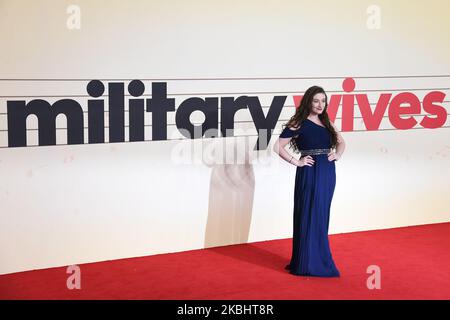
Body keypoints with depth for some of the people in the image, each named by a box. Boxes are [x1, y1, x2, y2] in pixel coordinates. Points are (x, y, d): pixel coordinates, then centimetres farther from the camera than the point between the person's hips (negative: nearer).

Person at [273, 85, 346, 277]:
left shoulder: (327, 123, 12)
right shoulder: (299, 124, -6)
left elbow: (341, 142, 27)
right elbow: (278, 147, -10)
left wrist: (337, 155, 9)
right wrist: (296, 162, -13)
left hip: (328, 173, 6)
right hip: (309, 174, -6)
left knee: (322, 217, 10)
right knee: (310, 217, -5)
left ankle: (317, 260, 20)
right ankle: (310, 263, 1)